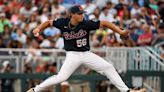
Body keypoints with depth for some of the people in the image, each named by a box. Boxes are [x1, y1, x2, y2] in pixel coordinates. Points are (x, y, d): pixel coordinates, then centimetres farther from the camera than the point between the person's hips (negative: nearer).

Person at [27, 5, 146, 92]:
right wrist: (39, 28, -12)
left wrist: (120, 31, -19)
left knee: (109, 68, -5)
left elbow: (104, 23, -11)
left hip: (87, 54, 3)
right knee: (61, 78, -20)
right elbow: (49, 22, 6)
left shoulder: (86, 23, -11)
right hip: (72, 55, -3)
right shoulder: (63, 23, -10)